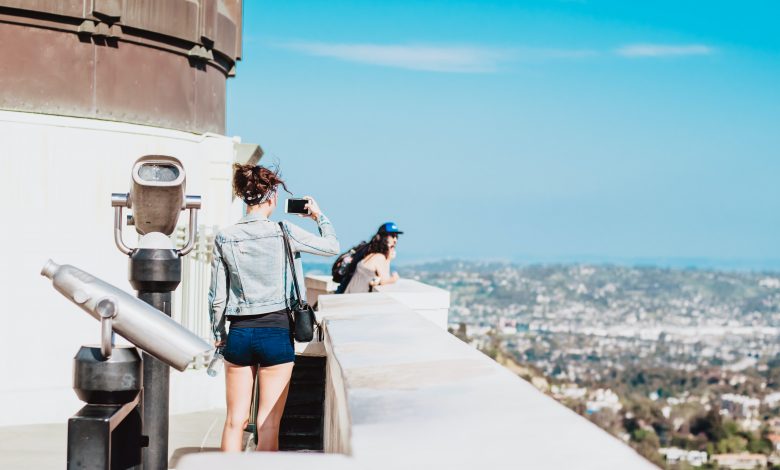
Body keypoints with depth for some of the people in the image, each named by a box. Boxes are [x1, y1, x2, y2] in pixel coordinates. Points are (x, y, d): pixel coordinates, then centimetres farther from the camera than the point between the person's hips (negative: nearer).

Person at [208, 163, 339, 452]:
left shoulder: (224, 239, 0)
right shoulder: (284, 233, -7)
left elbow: (217, 295, 3)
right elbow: (332, 247, 6)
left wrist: (218, 334, 16)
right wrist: (319, 216, 22)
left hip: (238, 333, 3)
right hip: (276, 332, -3)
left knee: (235, 420, 9)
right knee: (269, 423, 3)